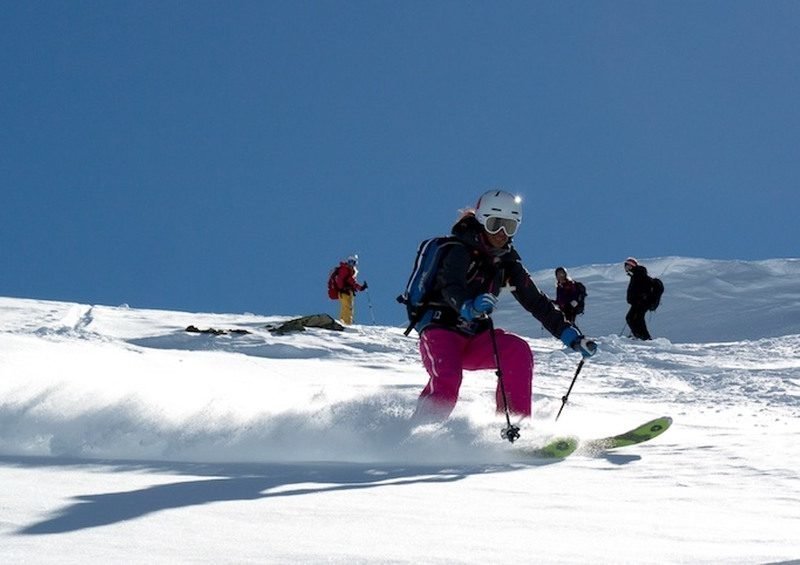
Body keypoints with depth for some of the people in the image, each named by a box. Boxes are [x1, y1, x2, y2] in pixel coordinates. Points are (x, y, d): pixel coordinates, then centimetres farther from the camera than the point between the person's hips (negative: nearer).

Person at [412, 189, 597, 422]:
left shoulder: (507, 260, 6)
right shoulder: (460, 251, -13)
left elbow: (535, 301, 7)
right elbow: (450, 288, -33)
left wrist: (571, 335, -2)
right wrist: (469, 307, -56)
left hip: (473, 338, 6)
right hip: (439, 330, -6)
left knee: (518, 351, -20)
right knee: (447, 380, -32)